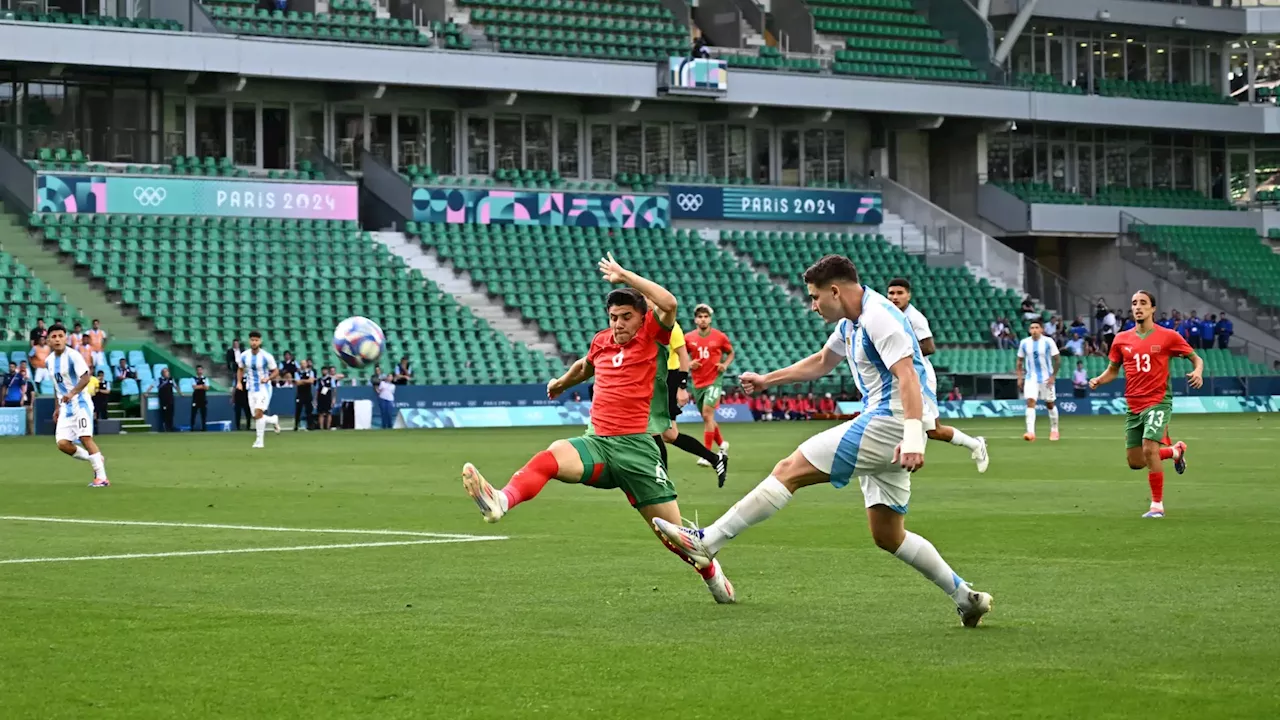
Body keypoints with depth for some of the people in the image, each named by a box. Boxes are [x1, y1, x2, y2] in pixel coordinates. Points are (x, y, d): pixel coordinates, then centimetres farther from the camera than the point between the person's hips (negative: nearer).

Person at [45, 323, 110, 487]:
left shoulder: (72, 356, -12)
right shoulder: (50, 360, 11)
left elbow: (86, 377, -22)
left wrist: (72, 393, -35)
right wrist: (57, 407, 21)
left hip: (80, 403, -7)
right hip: (65, 407, 7)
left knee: (85, 437, -16)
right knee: (63, 444, -5)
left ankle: (102, 477, -12)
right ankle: (95, 459, 17)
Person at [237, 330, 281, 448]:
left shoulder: (266, 357, -13)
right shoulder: (244, 356, -2)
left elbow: (276, 371, -4)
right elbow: (240, 369, 15)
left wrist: (268, 378, -23)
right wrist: (239, 382, 0)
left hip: (264, 389, -5)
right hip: (251, 389, 5)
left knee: (258, 413, -21)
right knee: (256, 417, 5)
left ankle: (259, 441, -12)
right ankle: (274, 420, 35)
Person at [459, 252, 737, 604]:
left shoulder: (651, 337, 1)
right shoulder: (601, 341, 16)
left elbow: (669, 303, -20)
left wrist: (624, 276, -13)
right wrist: (562, 382, 57)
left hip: (635, 446, -3)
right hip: (597, 443, 4)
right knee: (551, 456, -31)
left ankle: (711, 572, 32)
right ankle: (501, 501, -57)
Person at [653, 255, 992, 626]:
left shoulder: (879, 317, -13)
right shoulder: (851, 323, 18)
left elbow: (907, 375, -24)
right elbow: (821, 362, 36)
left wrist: (913, 436, -34)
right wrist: (767, 380, 39)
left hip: (889, 423, -10)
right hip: (883, 426, 10)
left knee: (792, 468, -12)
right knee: (887, 536, 10)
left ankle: (706, 541, -13)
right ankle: (965, 597, 15)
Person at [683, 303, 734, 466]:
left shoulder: (720, 337, -3)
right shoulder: (688, 338, 1)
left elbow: (730, 353, 12)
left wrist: (725, 364, -7)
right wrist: (689, 364, -9)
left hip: (714, 381, -4)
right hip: (697, 383, 4)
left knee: (707, 415, -16)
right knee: (707, 418, 14)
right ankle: (722, 444, 38)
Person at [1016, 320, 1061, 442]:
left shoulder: (1048, 342, -8)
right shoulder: (1024, 343, 0)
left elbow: (1057, 360, -5)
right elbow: (1020, 362, 9)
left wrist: (1053, 376, -11)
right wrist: (1020, 378, 2)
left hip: (1046, 378, -1)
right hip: (1031, 378, 1)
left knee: (1050, 404, 9)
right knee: (1030, 402, -16)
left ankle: (1054, 430, 29)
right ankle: (1030, 432, -24)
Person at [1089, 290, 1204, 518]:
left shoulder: (1168, 337, -4)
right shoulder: (1122, 340, 7)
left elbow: (1196, 358, 4)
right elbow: (1113, 370, 18)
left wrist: (1198, 371, -19)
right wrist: (1098, 380, -3)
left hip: (1158, 401, -5)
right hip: (1133, 406, 5)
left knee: (1149, 448, -22)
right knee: (1135, 462, 6)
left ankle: (1157, 505, -8)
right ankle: (1175, 451, 36)